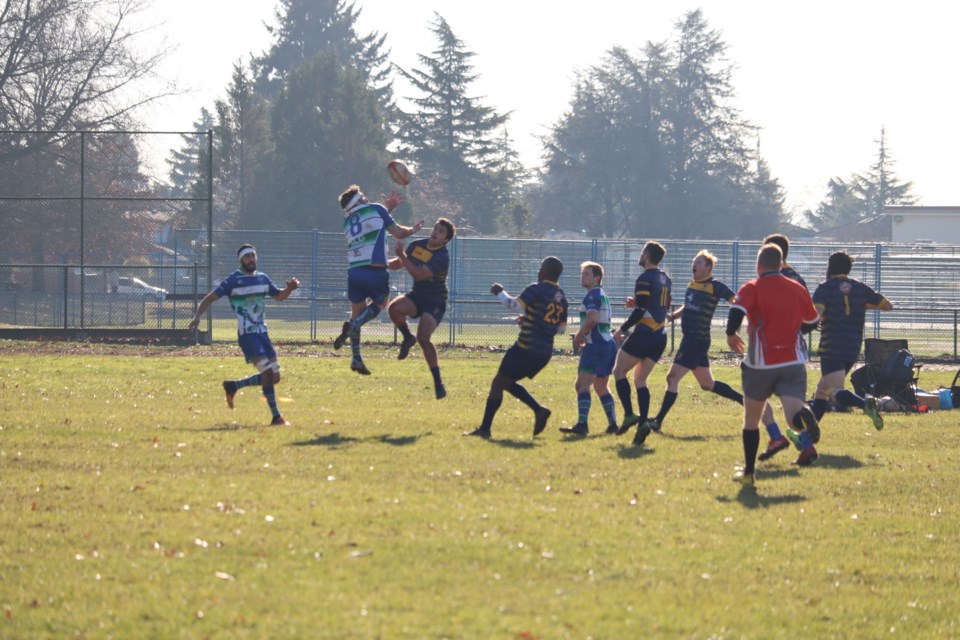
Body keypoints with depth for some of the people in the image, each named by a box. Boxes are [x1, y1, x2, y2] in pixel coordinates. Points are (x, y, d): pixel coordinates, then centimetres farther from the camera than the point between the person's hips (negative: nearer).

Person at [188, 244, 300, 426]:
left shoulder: (262, 278, 12)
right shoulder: (233, 281, -6)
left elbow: (278, 296, 26)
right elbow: (210, 298, -5)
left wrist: (289, 288, 4)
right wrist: (197, 316, -20)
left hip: (262, 332, 7)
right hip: (247, 334, -7)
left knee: (274, 377, 6)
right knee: (267, 372, -19)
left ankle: (233, 386, 25)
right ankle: (276, 417, -14)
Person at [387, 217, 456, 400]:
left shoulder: (442, 257, -20)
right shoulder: (418, 245, 2)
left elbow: (419, 275, -30)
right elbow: (398, 263, 17)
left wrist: (402, 255, -29)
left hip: (434, 302, -6)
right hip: (417, 297, 6)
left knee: (423, 338, -23)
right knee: (394, 307, -28)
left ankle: (438, 383, -11)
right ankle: (407, 338, 2)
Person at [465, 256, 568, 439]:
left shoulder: (537, 289, -11)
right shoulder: (561, 297, 13)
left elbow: (515, 305, -20)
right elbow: (561, 328, 19)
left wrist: (500, 292, -3)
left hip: (526, 348, -8)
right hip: (544, 353, 8)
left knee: (498, 383, -1)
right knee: (509, 383, 22)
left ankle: (484, 429, -5)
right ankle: (539, 410, 5)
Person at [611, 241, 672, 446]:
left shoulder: (645, 279, -12)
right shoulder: (664, 279, 14)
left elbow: (640, 310, -18)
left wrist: (622, 329, -11)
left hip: (645, 332, -8)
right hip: (660, 335, 8)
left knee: (619, 370, 5)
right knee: (640, 379, 12)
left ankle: (629, 414, -9)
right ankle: (643, 422, -4)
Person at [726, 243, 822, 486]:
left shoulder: (752, 289, -1)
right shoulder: (798, 290, 10)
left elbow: (736, 311, -17)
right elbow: (812, 322, 20)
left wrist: (731, 335, 2)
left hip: (761, 364, -1)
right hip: (793, 363, 1)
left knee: (751, 419, 17)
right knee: (793, 414, -14)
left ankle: (748, 471, 23)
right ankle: (805, 419, -51)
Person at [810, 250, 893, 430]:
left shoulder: (825, 288, -3)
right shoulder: (860, 288, 11)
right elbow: (887, 305, 15)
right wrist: (867, 305, 31)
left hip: (831, 348, -6)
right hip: (853, 348, 6)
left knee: (835, 392, -19)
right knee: (822, 389, 21)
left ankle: (865, 403, -46)